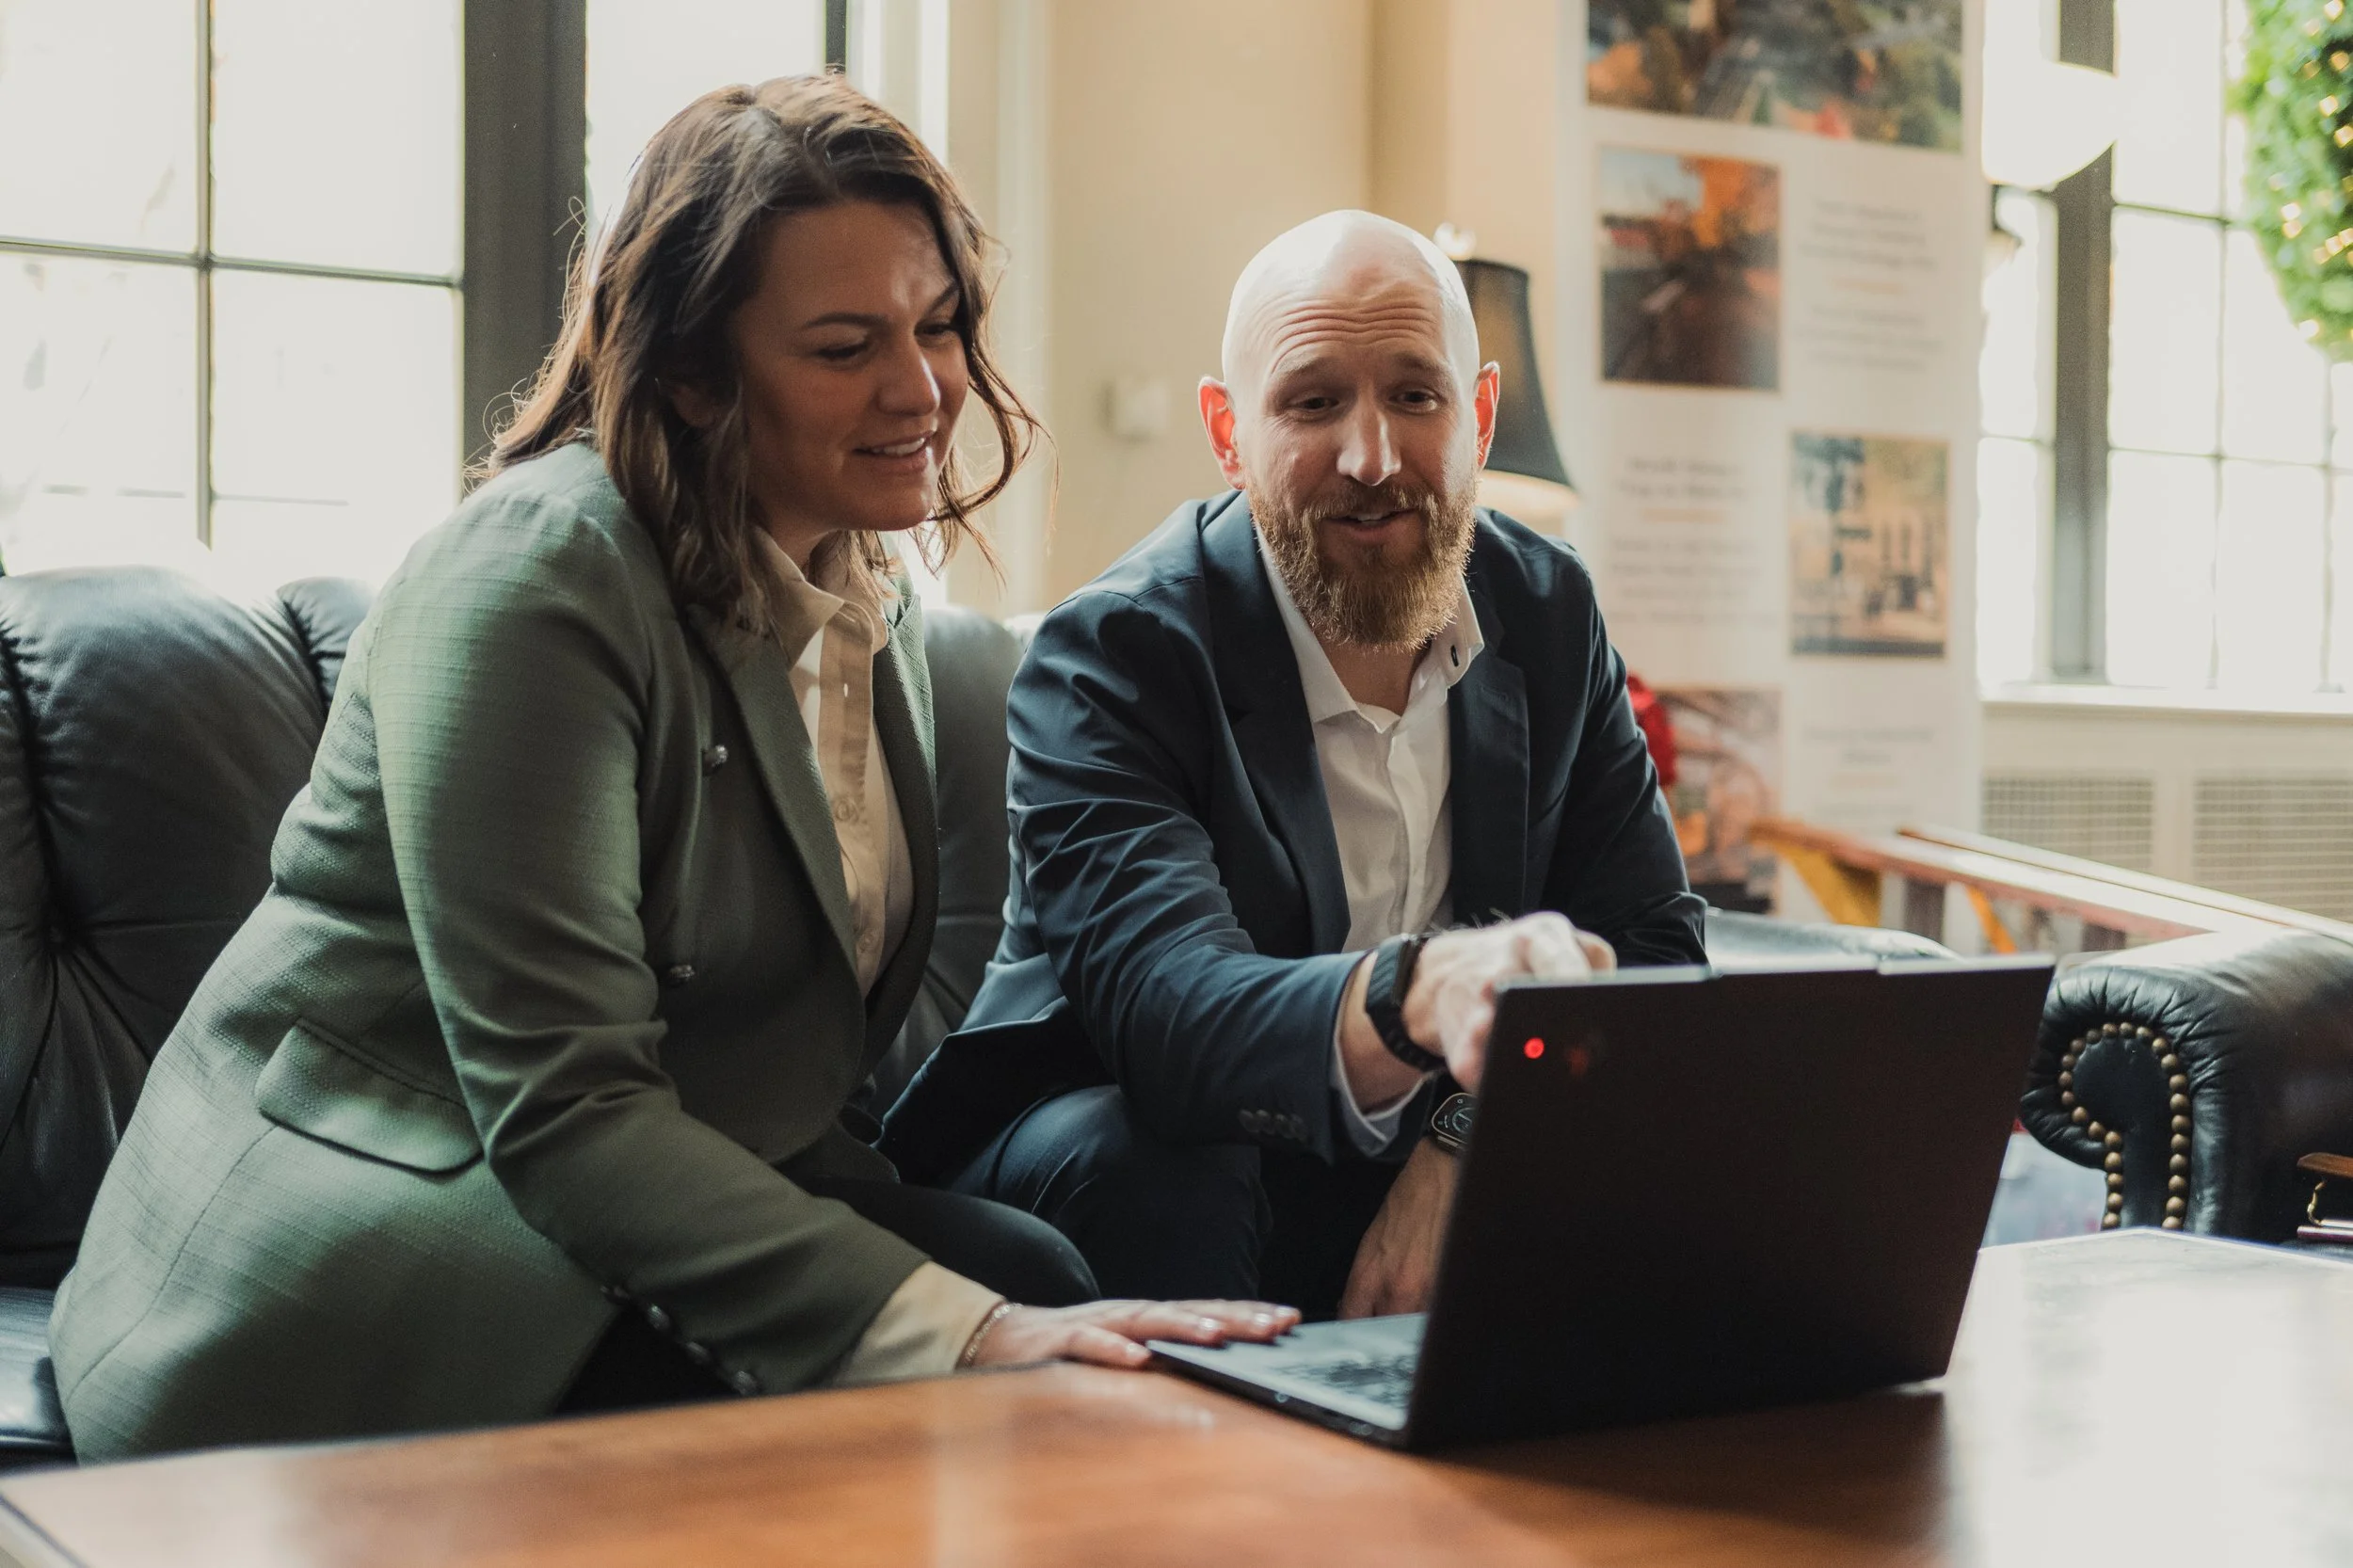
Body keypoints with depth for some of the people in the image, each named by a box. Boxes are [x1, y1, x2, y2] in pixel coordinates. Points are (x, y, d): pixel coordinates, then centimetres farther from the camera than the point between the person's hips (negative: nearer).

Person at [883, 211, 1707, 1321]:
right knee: (1153, 1181, -37)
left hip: (1414, 1171, 5)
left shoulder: (1549, 609, 0)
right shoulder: (1110, 655, -18)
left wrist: (1470, 1130, -24)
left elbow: (1655, 944, -4)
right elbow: (1164, 1001, -34)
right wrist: (1416, 995, -57)